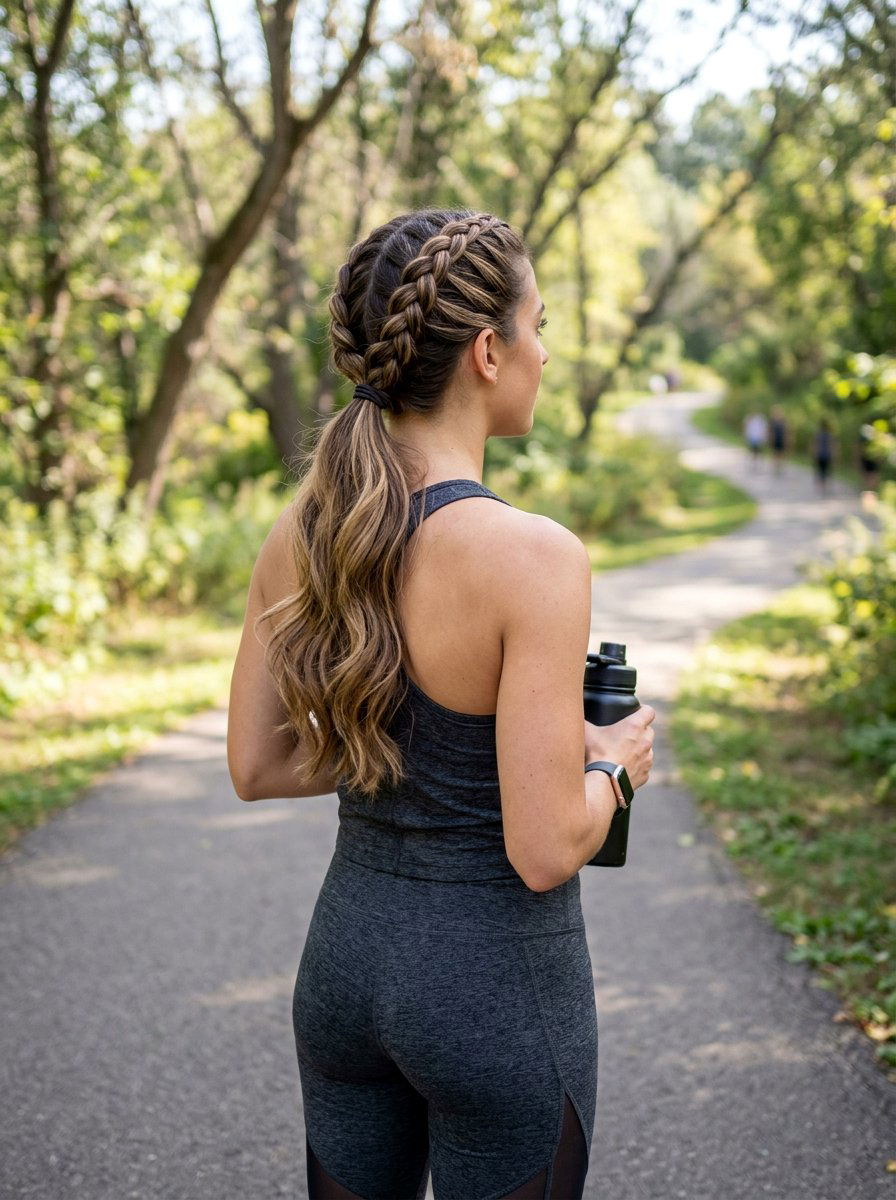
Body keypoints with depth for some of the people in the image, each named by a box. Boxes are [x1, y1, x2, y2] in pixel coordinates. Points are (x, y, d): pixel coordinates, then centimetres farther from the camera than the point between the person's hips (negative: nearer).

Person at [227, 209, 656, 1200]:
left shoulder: (302, 531, -4)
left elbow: (254, 767, 4)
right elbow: (545, 852, -23)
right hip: (498, 987, -6)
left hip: (344, 958, 6)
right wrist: (612, 764, -3)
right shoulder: (532, 556, -24)